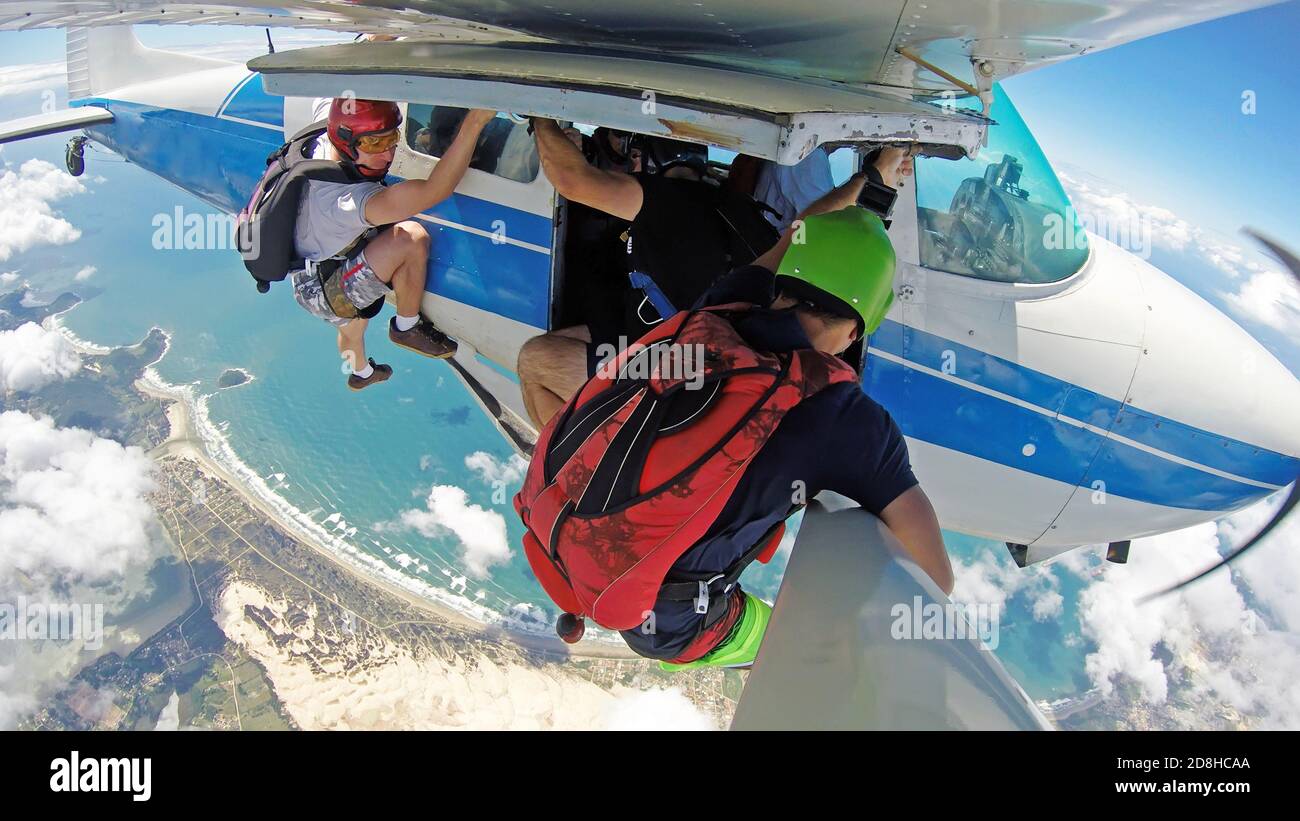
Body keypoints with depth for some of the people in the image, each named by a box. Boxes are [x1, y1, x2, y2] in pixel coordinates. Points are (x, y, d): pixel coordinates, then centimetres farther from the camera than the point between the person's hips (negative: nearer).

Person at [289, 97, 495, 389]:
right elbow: (434, 191, -52)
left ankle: (361, 373, 72)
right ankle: (407, 327, -7)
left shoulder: (324, 147, -13)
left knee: (352, 329, 40)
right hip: (325, 293, -9)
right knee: (412, 237, -28)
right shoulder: (348, 196, -40)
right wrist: (474, 122, -55)